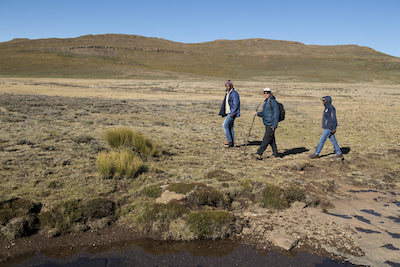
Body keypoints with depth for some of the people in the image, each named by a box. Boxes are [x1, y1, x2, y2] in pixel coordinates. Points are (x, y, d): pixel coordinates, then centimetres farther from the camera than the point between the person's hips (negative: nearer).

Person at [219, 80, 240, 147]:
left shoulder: (234, 93, -13)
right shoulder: (227, 93, 16)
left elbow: (236, 104, -19)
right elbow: (225, 103, 20)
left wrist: (232, 113, -22)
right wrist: (223, 113, 16)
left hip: (232, 113, -9)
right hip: (228, 113, 9)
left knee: (224, 125, -13)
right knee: (230, 127, 9)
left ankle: (229, 140, -3)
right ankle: (232, 143, 14)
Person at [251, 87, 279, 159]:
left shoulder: (273, 102, -12)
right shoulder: (266, 102, 16)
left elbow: (276, 114, -15)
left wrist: (274, 125, -19)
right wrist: (258, 113, 4)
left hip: (271, 125, -9)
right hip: (267, 124, 9)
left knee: (266, 139, -10)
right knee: (271, 140, 13)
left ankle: (259, 154, -15)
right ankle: (276, 154, 22)